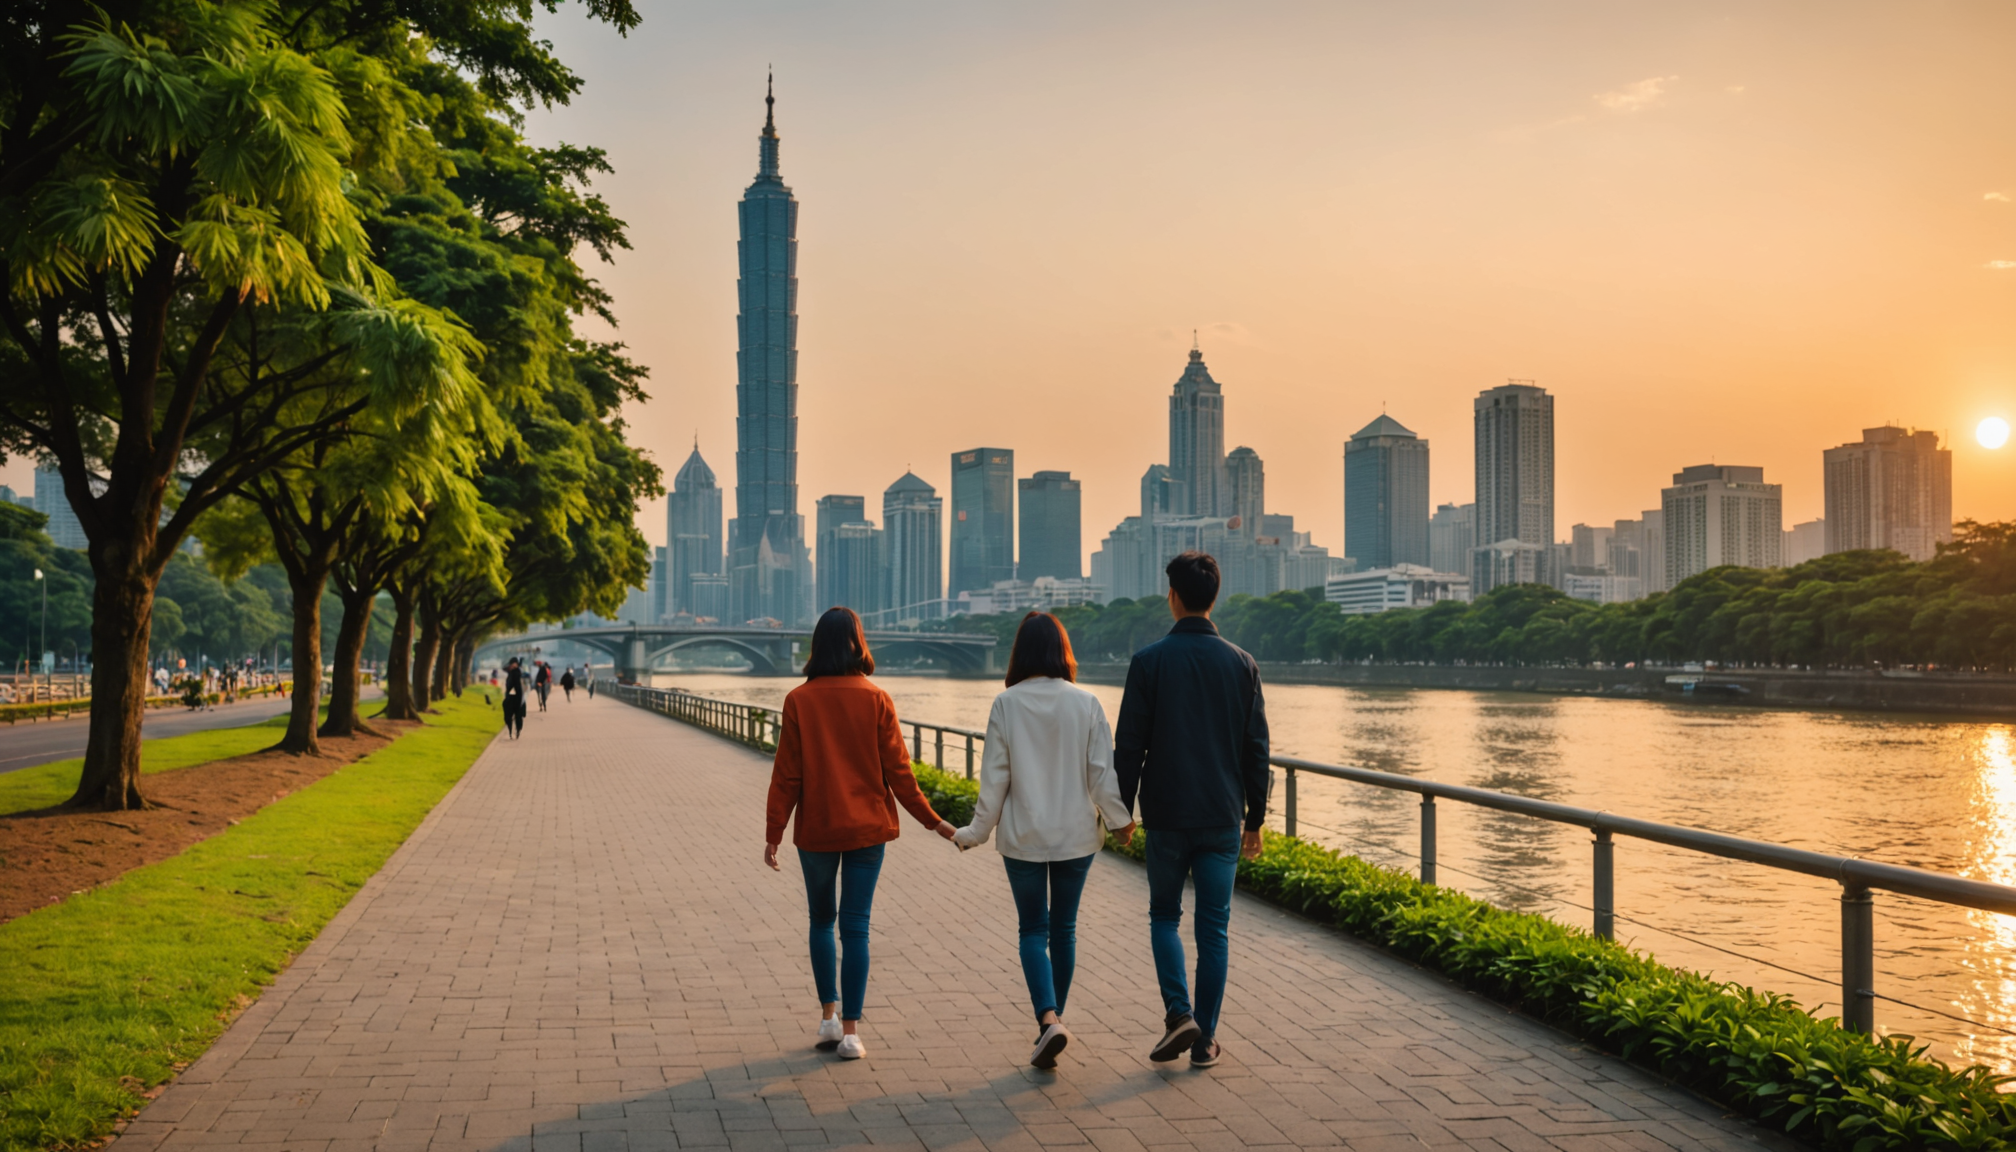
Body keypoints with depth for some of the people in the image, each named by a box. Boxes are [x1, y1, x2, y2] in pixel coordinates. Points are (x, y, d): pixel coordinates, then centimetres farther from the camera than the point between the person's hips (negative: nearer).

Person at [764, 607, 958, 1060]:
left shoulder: (799, 701, -7)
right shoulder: (876, 700, -6)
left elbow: (787, 774, -6)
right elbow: (897, 771, -4)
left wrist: (773, 833, 2)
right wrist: (933, 821, 7)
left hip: (816, 830, 0)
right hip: (867, 827, 0)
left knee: (822, 920, 19)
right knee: (855, 926, 4)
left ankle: (829, 1015, 16)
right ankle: (850, 1031, 4)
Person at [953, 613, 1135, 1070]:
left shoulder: (1006, 705, -9)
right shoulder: (1086, 704, -7)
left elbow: (994, 778, -6)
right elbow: (1102, 772, -4)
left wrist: (975, 832, 5)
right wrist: (1122, 819, 10)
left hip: (1023, 837, -1)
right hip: (1076, 835, 1)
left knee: (1033, 929, 7)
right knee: (1064, 928, 15)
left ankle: (1048, 1019, -12)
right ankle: (1052, 1021, 25)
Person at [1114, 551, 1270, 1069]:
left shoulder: (1150, 661, -6)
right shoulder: (1241, 665, 1)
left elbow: (1129, 745, -5)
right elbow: (1257, 749, 4)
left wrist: (1123, 809, 6)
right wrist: (1254, 818, 12)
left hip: (1166, 815, -2)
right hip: (1223, 816, 2)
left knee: (1164, 915, 15)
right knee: (1214, 926, 9)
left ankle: (1178, 1012, -3)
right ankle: (1205, 1039, 11)